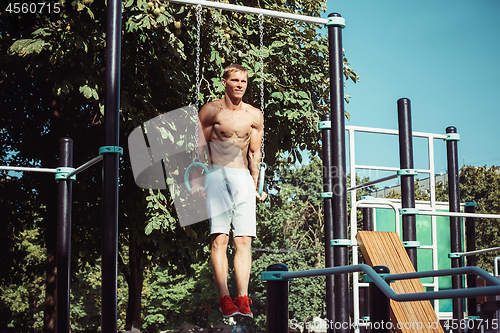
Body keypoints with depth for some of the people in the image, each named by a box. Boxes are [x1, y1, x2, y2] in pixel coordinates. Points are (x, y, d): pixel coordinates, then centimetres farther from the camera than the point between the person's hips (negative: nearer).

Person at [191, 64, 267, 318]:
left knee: (244, 240, -6)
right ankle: (224, 299, -16)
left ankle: (243, 299, -8)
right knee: (220, 238, -13)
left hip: (243, 178, 3)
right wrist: (197, 180, -2)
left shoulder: (254, 116, 14)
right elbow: (200, 147, 5)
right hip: (217, 175, -3)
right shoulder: (211, 110, 4)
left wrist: (256, 185, 13)